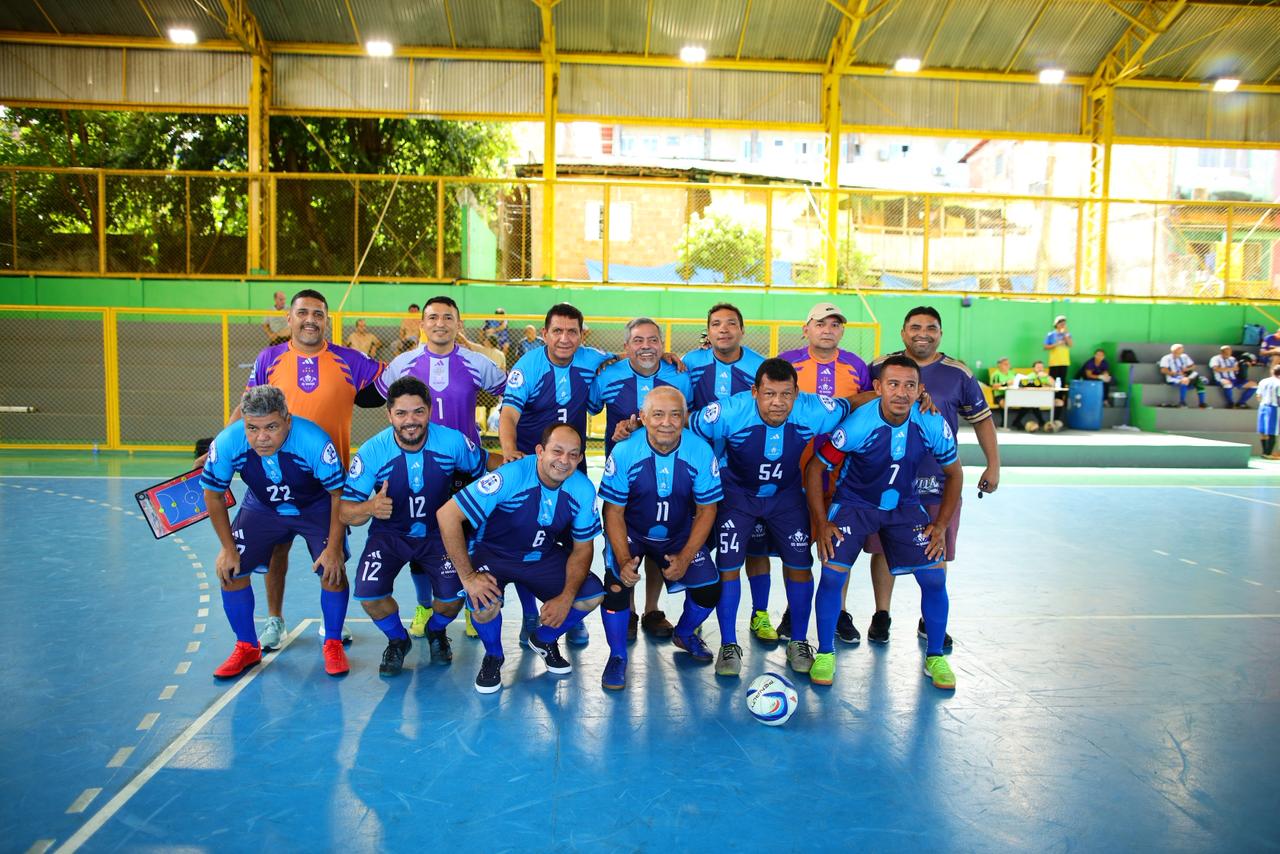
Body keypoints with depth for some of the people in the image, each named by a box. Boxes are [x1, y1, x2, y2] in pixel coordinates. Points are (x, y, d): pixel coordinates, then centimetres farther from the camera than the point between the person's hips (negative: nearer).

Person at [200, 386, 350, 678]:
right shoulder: (226, 443, -28)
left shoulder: (314, 441, -37)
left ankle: (333, 644, 8)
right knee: (230, 570, -6)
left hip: (317, 508, -3)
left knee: (333, 571, -17)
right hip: (262, 507, 3)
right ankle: (247, 648, 16)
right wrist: (228, 548, -8)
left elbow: (338, 494, -24)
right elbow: (213, 495, -10)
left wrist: (334, 547, -22)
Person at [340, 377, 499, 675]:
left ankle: (436, 632, 22)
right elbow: (345, 511, -17)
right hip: (389, 534, 0)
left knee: (453, 597, -19)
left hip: (438, 533, 0)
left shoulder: (452, 441, -17)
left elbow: (486, 462, 0)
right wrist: (369, 508, -40)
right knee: (368, 594, -22)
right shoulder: (371, 452, -19)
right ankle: (397, 639, 15)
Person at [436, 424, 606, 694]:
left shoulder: (583, 490, -17)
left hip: (544, 557, 4)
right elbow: (447, 515, -31)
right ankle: (493, 656, 4)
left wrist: (566, 597, -18)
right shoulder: (510, 477, -31)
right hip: (493, 553, -4)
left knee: (592, 595, -14)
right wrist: (468, 577, -29)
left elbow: (582, 548, -4)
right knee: (484, 602, -32)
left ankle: (543, 639, 17)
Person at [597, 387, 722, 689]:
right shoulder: (624, 452, -24)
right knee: (617, 582, -25)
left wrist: (685, 558, -18)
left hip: (680, 535, 2)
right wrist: (624, 559, -27)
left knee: (709, 590, -7)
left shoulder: (702, 452, -20)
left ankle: (684, 634, 29)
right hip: (630, 532, -2)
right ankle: (617, 656, 1)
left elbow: (706, 510, -10)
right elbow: (614, 512, -15)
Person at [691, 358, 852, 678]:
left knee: (800, 565, 0)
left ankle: (798, 643, 22)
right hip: (736, 493, -2)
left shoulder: (813, 411, -25)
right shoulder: (730, 413, -32)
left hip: (786, 494, 2)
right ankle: (728, 646, 13)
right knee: (728, 565, -7)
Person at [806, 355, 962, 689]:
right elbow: (814, 469, -15)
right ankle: (825, 653, 6)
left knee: (935, 575, -8)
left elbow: (954, 473, 1)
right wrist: (821, 524, -16)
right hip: (854, 503, -2)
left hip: (904, 505, 3)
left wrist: (941, 526, -4)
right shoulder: (857, 426, -26)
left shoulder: (933, 426, -18)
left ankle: (935, 657, 15)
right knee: (832, 573, -16)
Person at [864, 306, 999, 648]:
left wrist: (993, 465, 9)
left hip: (939, 481, 1)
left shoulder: (958, 373, 4)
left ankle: (930, 621, 24)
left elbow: (981, 418, 12)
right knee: (883, 549, 5)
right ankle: (881, 616, 22)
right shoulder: (880, 367, 2)